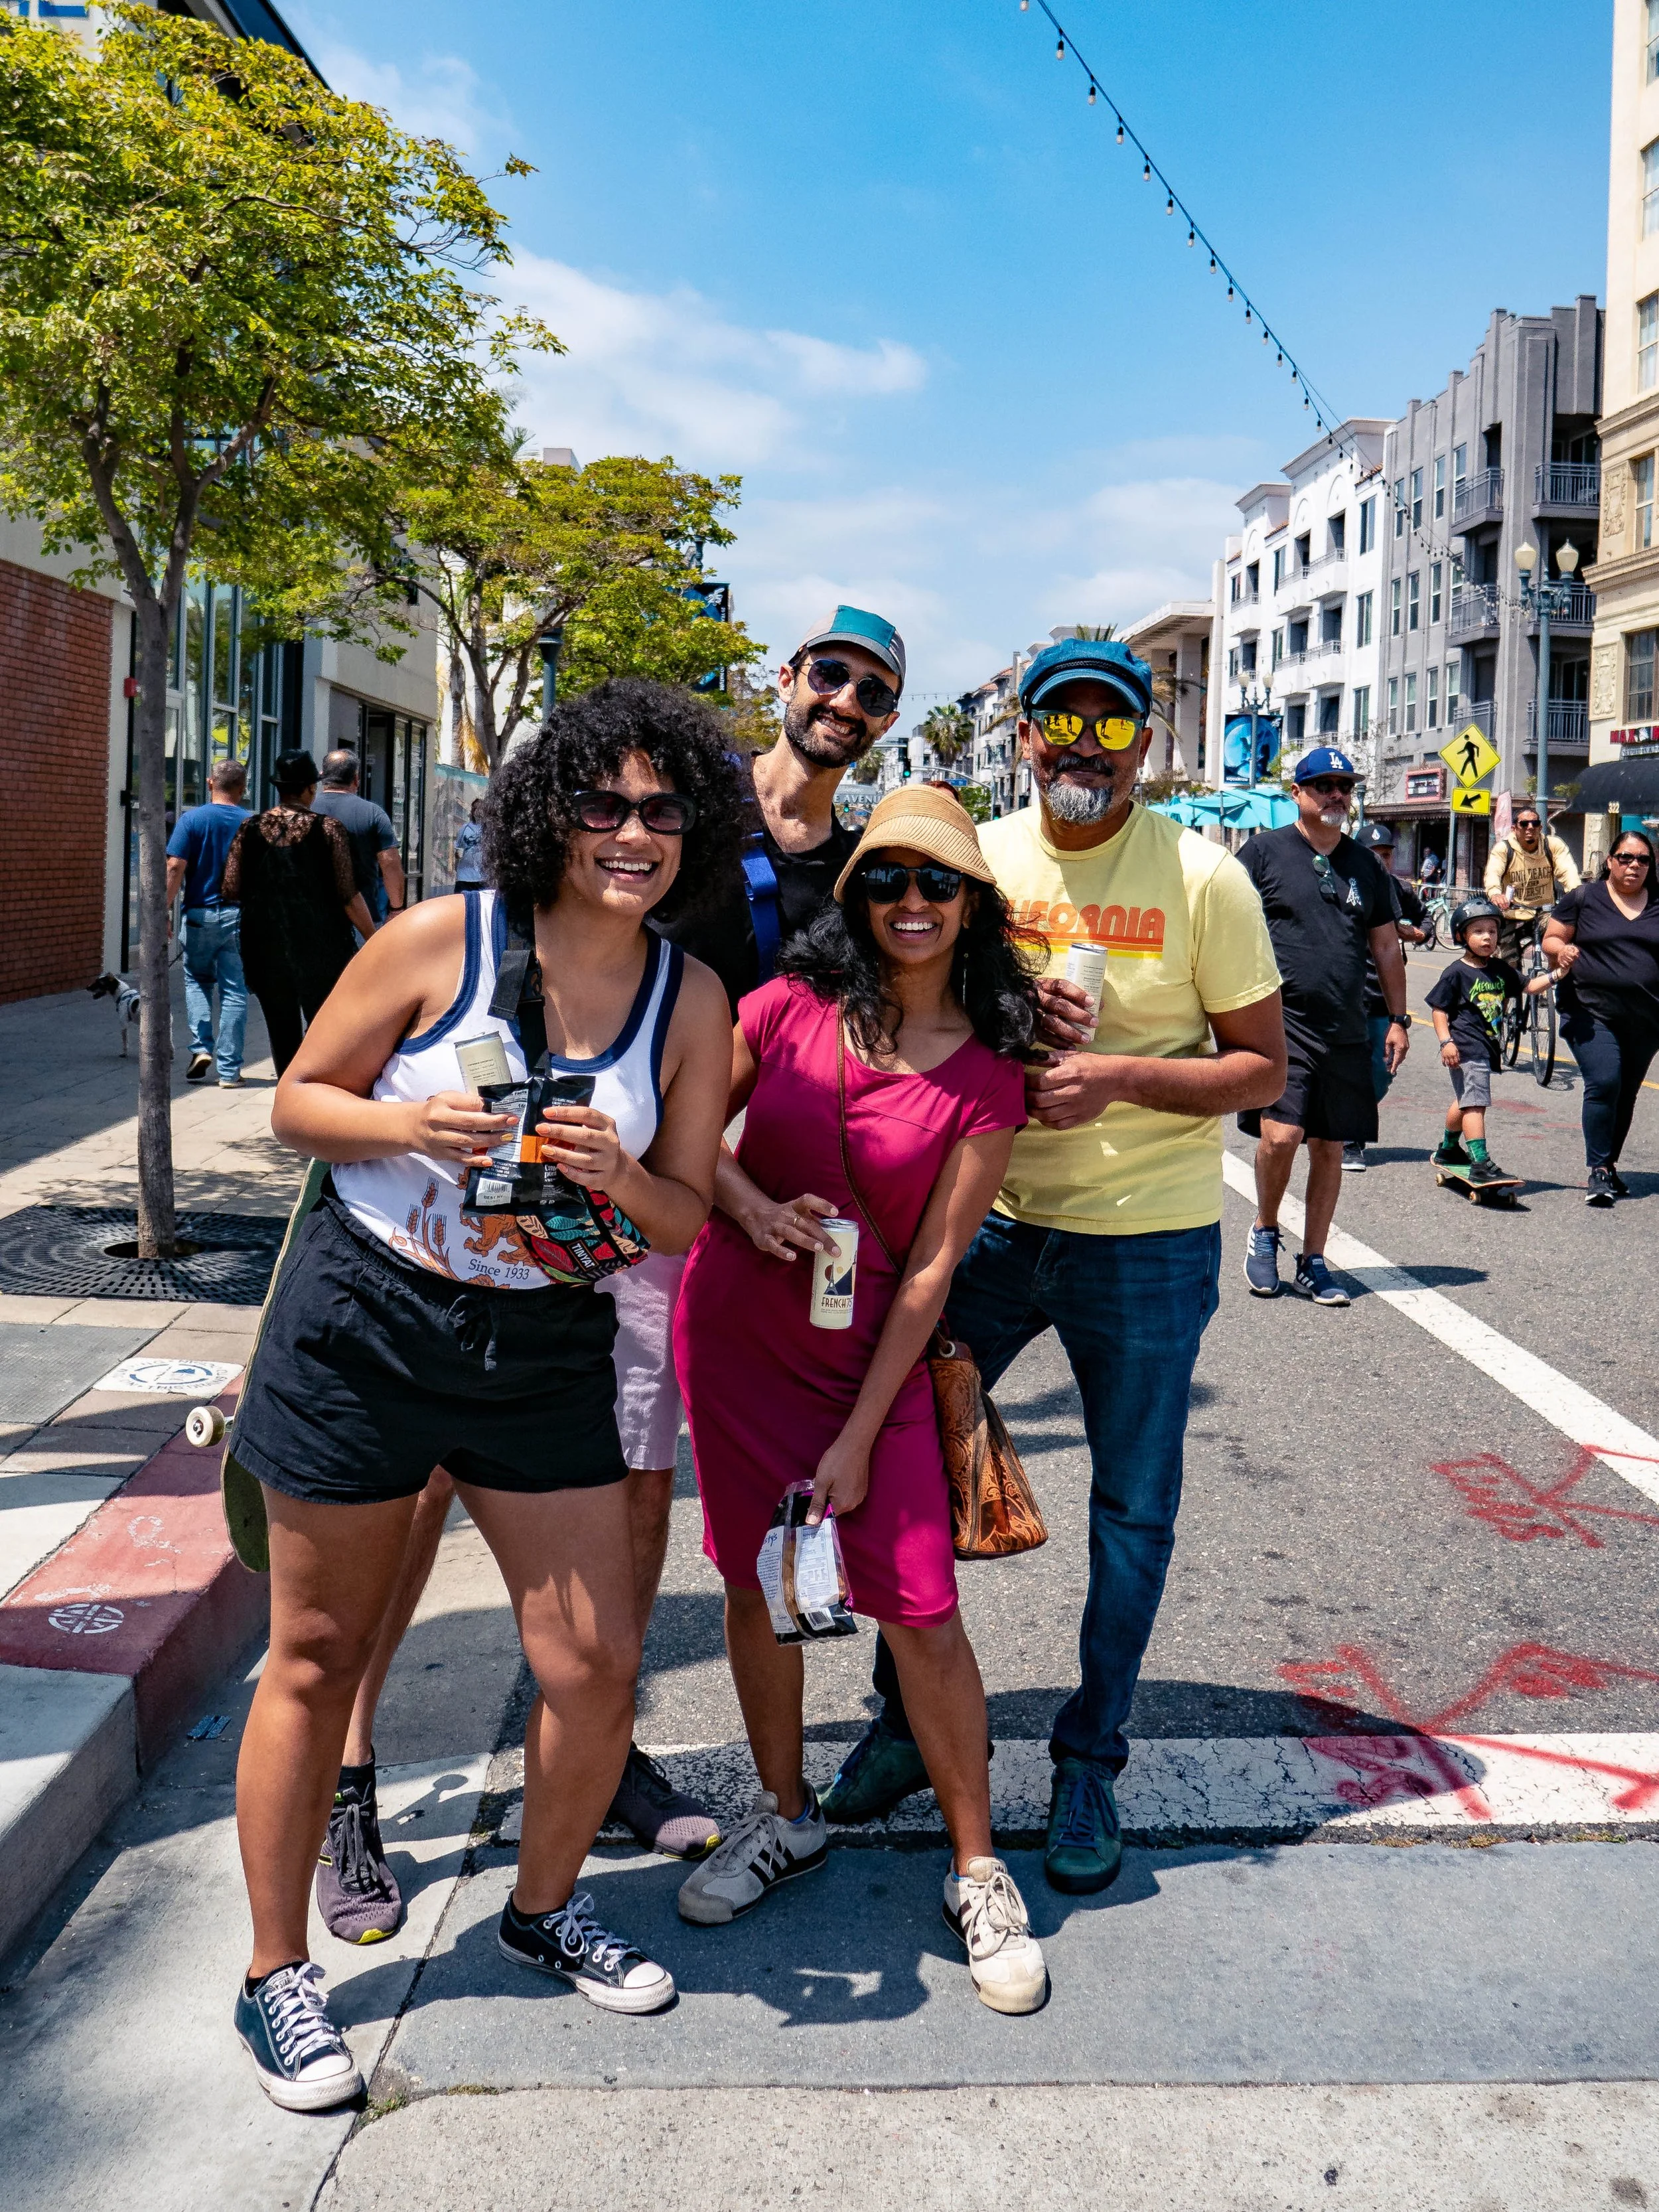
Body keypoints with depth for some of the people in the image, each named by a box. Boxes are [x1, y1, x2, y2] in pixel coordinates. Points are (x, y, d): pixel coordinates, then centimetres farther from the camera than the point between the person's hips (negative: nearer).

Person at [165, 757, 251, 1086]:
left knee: (197, 980, 19)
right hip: (240, 915, 1)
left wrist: (165, 910, -6)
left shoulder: (192, 819, -3)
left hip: (200, 914, 0)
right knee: (235, 990, 3)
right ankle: (229, 1069, 4)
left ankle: (201, 1047, 3)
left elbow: (176, 867, -10)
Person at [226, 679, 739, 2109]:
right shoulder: (440, 940, -9)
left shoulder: (690, 1001, -1)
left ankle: (544, 1908, 34)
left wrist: (617, 1175, -20)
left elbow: (685, 1220, 2)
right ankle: (277, 1974, 29)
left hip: (545, 1351, 3)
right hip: (364, 1326, -3)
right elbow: (300, 1100, -2)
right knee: (318, 1656, 8)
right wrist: (412, 1125, -21)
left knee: (597, 1663, 5)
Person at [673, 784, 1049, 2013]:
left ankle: (978, 1870, 19)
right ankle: (788, 1817, 35)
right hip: (735, 1338, 3)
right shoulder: (792, 1005, -4)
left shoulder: (985, 1077, -8)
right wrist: (757, 1210, -16)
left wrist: (859, 1438, -10)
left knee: (923, 1613, -3)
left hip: (872, 1359, -2)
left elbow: (929, 1269, -9)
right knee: (756, 1586, 12)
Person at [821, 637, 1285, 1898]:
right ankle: (909, 1721, 29)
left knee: (1133, 1510, 9)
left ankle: (1091, 1762, 30)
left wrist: (1118, 1076, -20)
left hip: (1146, 1238, -2)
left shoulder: (1201, 876, -6)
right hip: (988, 1215, 3)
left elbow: (1262, 1067, -4)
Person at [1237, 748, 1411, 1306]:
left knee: (1330, 1147, 7)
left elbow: (1386, 947, 20)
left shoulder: (1364, 864, 16)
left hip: (1346, 1031, 5)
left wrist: (1398, 1018, 16)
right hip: (1279, 1023, -5)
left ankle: (1313, 1263, 18)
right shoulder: (1263, 851, 2)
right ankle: (1264, 1231, 10)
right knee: (1281, 1134, -17)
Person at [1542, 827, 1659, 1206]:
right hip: (1592, 1014, -4)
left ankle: (1609, 1167, 24)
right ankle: (1598, 1170, -10)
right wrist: (1562, 949, -18)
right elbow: (1550, 940, 3)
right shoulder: (1582, 899, 2)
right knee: (1604, 1084, -17)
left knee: (1626, 1095, 10)